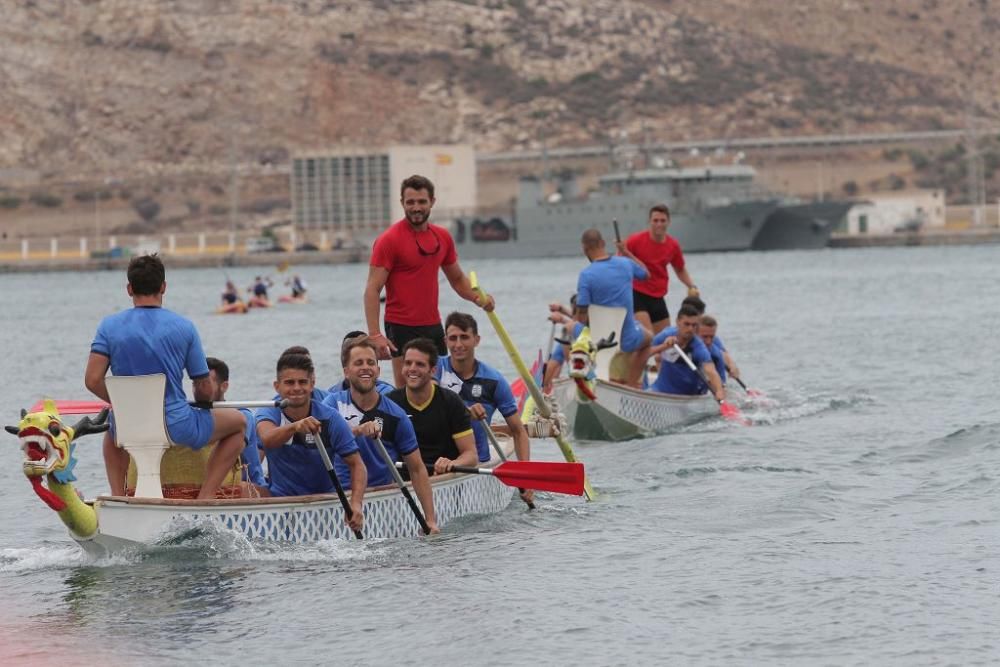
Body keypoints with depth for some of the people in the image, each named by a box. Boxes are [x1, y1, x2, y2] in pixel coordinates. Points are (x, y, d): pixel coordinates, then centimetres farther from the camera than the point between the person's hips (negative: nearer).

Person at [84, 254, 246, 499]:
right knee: (238, 422, 21)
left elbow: (93, 381, -9)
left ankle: (118, 496, 20)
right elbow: (205, 390, -1)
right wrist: (198, 403, 24)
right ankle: (204, 497, 7)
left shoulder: (109, 326, -2)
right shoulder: (183, 327, -5)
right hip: (176, 428, -3)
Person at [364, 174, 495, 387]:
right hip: (402, 329, -6)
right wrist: (375, 335, -23)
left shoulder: (443, 237, 9)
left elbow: (457, 278, 22)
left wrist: (478, 298, 1)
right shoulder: (389, 240, -10)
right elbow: (372, 290, -13)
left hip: (434, 326, 6)